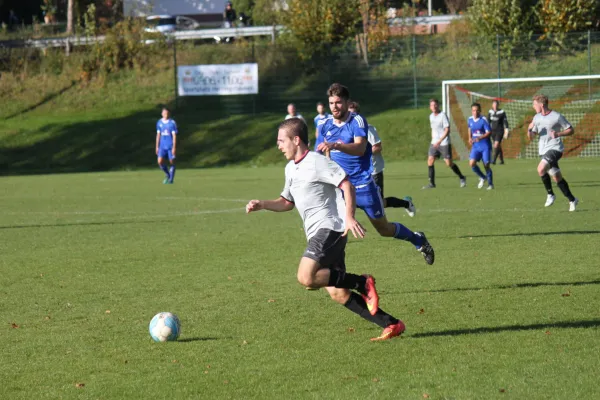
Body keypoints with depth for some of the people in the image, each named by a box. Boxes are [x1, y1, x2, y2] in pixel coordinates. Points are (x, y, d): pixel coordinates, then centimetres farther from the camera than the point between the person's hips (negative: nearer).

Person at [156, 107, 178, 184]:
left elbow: (174, 136, -7)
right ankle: (168, 175, 15)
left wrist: (174, 147, -13)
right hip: (162, 146, 3)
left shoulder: (172, 123, -6)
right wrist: (157, 147, 11)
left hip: (170, 146, -3)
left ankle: (171, 179, 12)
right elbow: (158, 135, 13)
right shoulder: (159, 123, 7)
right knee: (160, 161, -8)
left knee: (172, 162, 1)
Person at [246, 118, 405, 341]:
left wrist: (349, 217, -25)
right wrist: (262, 205, 16)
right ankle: (391, 325, 2)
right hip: (316, 235, 9)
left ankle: (362, 283, -13)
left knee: (306, 277, -26)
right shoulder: (291, 169, 20)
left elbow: (347, 186, -14)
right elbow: (287, 203, 32)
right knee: (338, 294, 1)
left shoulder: (315, 162, -8)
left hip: (330, 228, -9)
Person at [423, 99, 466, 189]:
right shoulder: (431, 116, 10)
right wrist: (433, 140, 17)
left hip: (444, 143, -6)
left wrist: (439, 141, -24)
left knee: (449, 163, -4)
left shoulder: (443, 115, -12)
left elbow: (447, 130, -17)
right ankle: (431, 183, -1)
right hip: (434, 143, 6)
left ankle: (461, 178, 18)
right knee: (430, 160, -6)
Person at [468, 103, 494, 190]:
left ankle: (490, 184, 16)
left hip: (485, 146, -4)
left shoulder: (483, 120, -13)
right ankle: (482, 178, 12)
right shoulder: (470, 120, 3)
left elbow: (489, 132, -16)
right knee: (472, 163, -13)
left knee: (486, 165, -2)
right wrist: (470, 138, 9)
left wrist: (480, 138, -29)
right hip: (475, 146, 4)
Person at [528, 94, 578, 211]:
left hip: (555, 148, -7)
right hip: (544, 150, 7)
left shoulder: (557, 117, -8)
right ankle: (572, 200, 20)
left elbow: (571, 130, -2)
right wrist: (529, 129, -8)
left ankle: (550, 194, -11)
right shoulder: (537, 118, 11)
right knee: (557, 177, 8)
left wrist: (558, 134, -18)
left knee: (541, 168, -28)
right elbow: (531, 137, 14)